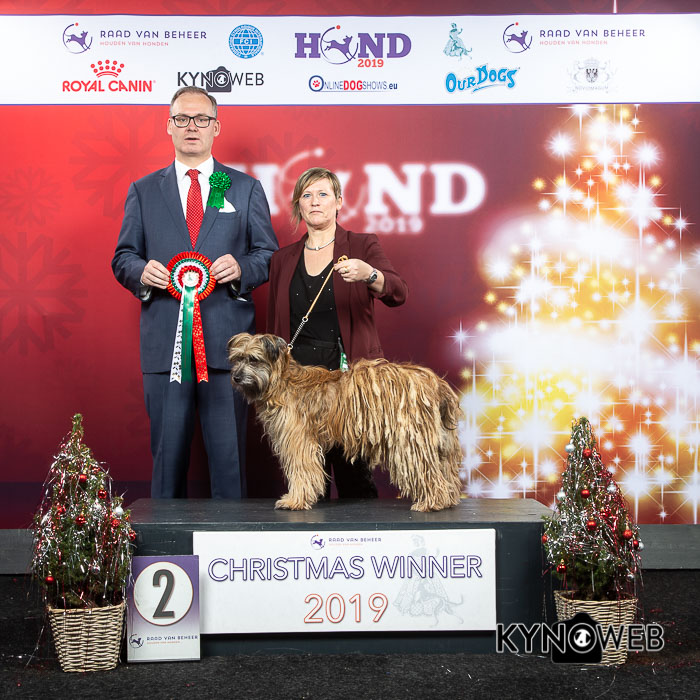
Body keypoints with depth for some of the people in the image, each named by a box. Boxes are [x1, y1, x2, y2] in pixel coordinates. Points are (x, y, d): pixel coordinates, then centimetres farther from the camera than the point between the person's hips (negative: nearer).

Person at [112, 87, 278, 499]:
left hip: (227, 341, -1)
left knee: (229, 455, 0)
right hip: (165, 343, 1)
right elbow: (123, 258, 13)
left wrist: (240, 269, -11)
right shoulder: (143, 191, 14)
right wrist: (142, 272, -9)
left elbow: (269, 256, 10)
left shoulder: (247, 188, 12)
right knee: (167, 454, 5)